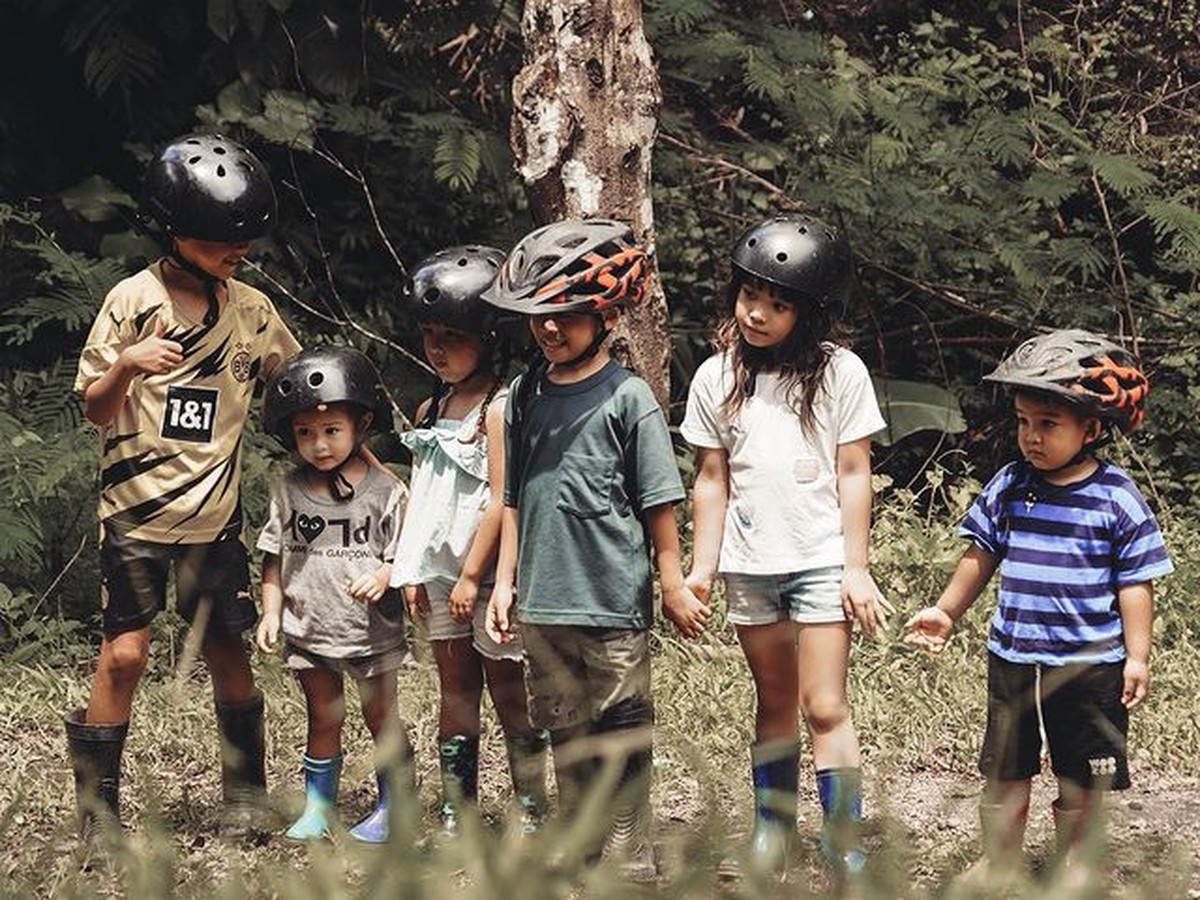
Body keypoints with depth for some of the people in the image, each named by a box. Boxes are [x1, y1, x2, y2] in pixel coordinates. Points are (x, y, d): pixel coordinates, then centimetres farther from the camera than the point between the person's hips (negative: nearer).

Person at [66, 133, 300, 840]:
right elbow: (95, 407, -2)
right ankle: (98, 809, -1)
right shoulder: (134, 301, -4)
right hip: (137, 507, -3)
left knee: (227, 651, 7)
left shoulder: (251, 311, 6)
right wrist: (128, 366, -22)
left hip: (215, 514, 3)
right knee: (125, 653, -9)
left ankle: (245, 799, 21)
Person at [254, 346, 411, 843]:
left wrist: (383, 577, -23)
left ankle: (393, 807, 18)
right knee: (323, 717, 12)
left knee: (381, 714, 8)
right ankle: (317, 808, 20)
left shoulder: (384, 489, -8)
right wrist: (271, 612, -2)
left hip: (372, 628, -2)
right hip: (309, 627, 2)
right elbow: (274, 559, 5)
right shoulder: (288, 491, 0)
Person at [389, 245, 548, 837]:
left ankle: (532, 812, 5)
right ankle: (455, 817, 14)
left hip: (488, 573, -7)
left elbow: (501, 500, -16)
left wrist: (472, 575, -16)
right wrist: (411, 572, 9)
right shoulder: (432, 410, 12)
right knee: (456, 690, 10)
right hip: (439, 570, 7)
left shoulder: (497, 409, -12)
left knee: (508, 691, -1)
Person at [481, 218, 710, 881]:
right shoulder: (525, 394, 7)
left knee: (621, 737, 1)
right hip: (542, 603, 5)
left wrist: (672, 585, -2)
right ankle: (579, 849, 24)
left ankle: (629, 859, 8)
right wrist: (505, 582, 12)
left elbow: (658, 503, -4)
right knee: (564, 732, 13)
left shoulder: (626, 397, -7)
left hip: (613, 602, -5)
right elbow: (514, 499, 14)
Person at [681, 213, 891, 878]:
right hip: (750, 565, 3)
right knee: (775, 702, 14)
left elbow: (854, 475, -3)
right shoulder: (717, 379, 3)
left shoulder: (839, 374, -4)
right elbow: (712, 479, 7)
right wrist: (702, 567, 4)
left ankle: (844, 846, -4)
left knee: (824, 707, -7)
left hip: (821, 560, -3)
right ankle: (772, 833, 21)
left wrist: (857, 569, -5)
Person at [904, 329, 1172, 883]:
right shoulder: (1009, 487, 0)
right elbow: (981, 556, 13)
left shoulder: (1117, 498, -10)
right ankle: (999, 862, 26)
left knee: (1082, 775, 8)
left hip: (1089, 662, -3)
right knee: (1004, 769, 12)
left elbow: (1135, 582, -5)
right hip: (1012, 657, 3)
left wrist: (1137, 656, -6)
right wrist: (946, 613, 16)